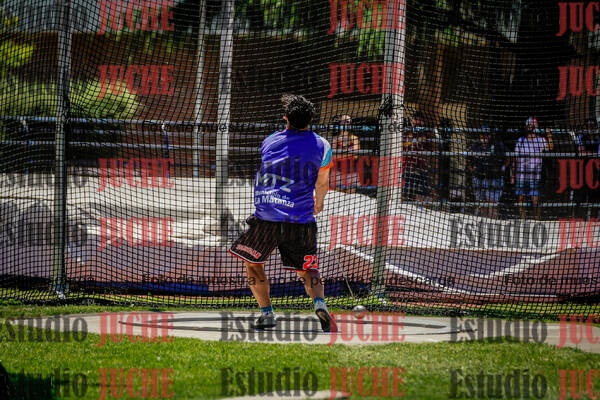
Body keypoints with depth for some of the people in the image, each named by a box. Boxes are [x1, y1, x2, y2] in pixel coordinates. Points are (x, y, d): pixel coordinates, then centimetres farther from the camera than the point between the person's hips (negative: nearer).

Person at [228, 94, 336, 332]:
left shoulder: (269, 142, 6)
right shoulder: (321, 146, 3)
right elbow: (322, 184, 17)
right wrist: (318, 203, 39)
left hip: (267, 218, -1)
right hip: (302, 221, 1)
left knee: (252, 264, 17)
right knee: (307, 270, 10)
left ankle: (266, 313, 8)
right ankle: (319, 304, -16)